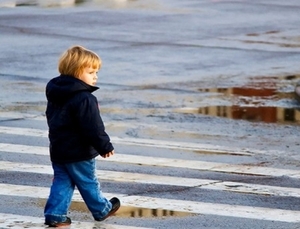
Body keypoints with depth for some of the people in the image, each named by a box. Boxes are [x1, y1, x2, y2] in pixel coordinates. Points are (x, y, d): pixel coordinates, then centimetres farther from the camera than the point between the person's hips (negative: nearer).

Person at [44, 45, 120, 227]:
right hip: (79, 152, -7)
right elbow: (93, 127, -24)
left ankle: (55, 214, 2)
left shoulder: (55, 94, 7)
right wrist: (105, 146, -16)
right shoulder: (84, 99, -23)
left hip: (58, 149, 7)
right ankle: (101, 209, 26)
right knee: (88, 182, 9)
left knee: (62, 182, 11)